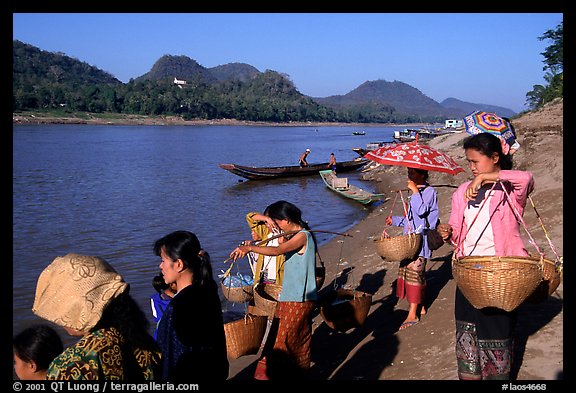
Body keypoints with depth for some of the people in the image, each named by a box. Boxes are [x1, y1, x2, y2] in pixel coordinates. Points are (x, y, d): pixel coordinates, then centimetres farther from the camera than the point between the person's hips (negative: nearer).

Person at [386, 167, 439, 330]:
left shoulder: (429, 191, -9)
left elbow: (421, 211, -25)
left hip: (420, 242, -10)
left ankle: (412, 315, -5)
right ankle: (420, 307, 23)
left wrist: (415, 191, -21)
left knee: (414, 274, -9)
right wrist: (395, 220, 21)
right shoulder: (417, 192, 20)